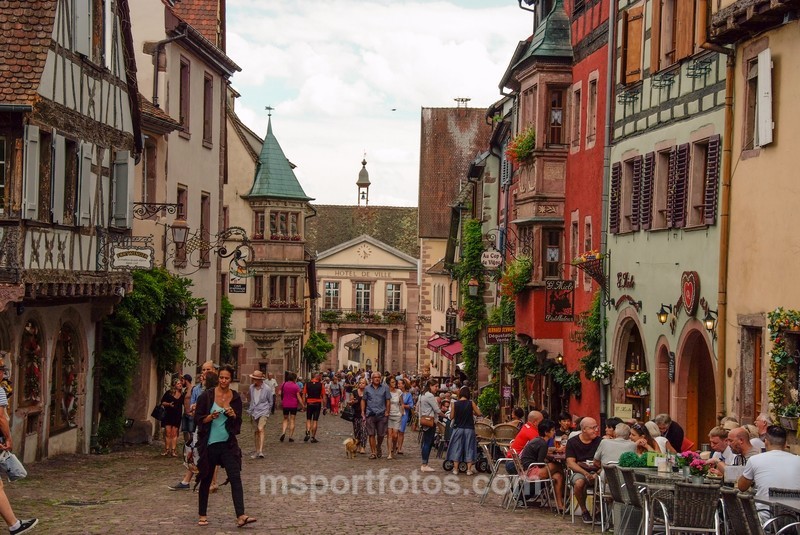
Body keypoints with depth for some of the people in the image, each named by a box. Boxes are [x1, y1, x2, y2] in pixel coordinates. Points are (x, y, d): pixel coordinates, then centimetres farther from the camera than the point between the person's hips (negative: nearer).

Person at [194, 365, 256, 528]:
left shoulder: (235, 398, 3)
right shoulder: (207, 396, -5)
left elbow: (238, 423, 9)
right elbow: (197, 418, -3)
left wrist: (233, 415, -13)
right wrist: (211, 417, -21)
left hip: (228, 443, 2)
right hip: (209, 443, -2)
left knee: (235, 477, -11)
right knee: (206, 479, 8)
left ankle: (241, 516, -17)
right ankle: (202, 515, 23)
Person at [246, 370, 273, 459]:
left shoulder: (267, 388, -9)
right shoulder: (251, 387, 4)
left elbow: (270, 402, 5)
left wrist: (268, 411, 12)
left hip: (263, 411, -5)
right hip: (254, 412, 5)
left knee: (260, 429, -21)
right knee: (255, 432, 9)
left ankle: (261, 451, -26)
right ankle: (257, 451, 19)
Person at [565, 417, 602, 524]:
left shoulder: (599, 441, 8)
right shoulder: (572, 442, 5)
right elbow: (570, 463, -3)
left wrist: (598, 473, -20)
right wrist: (585, 473, -17)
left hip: (596, 471, 1)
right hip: (580, 471, -1)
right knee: (579, 483, -35)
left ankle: (600, 509, -6)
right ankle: (584, 511, -9)